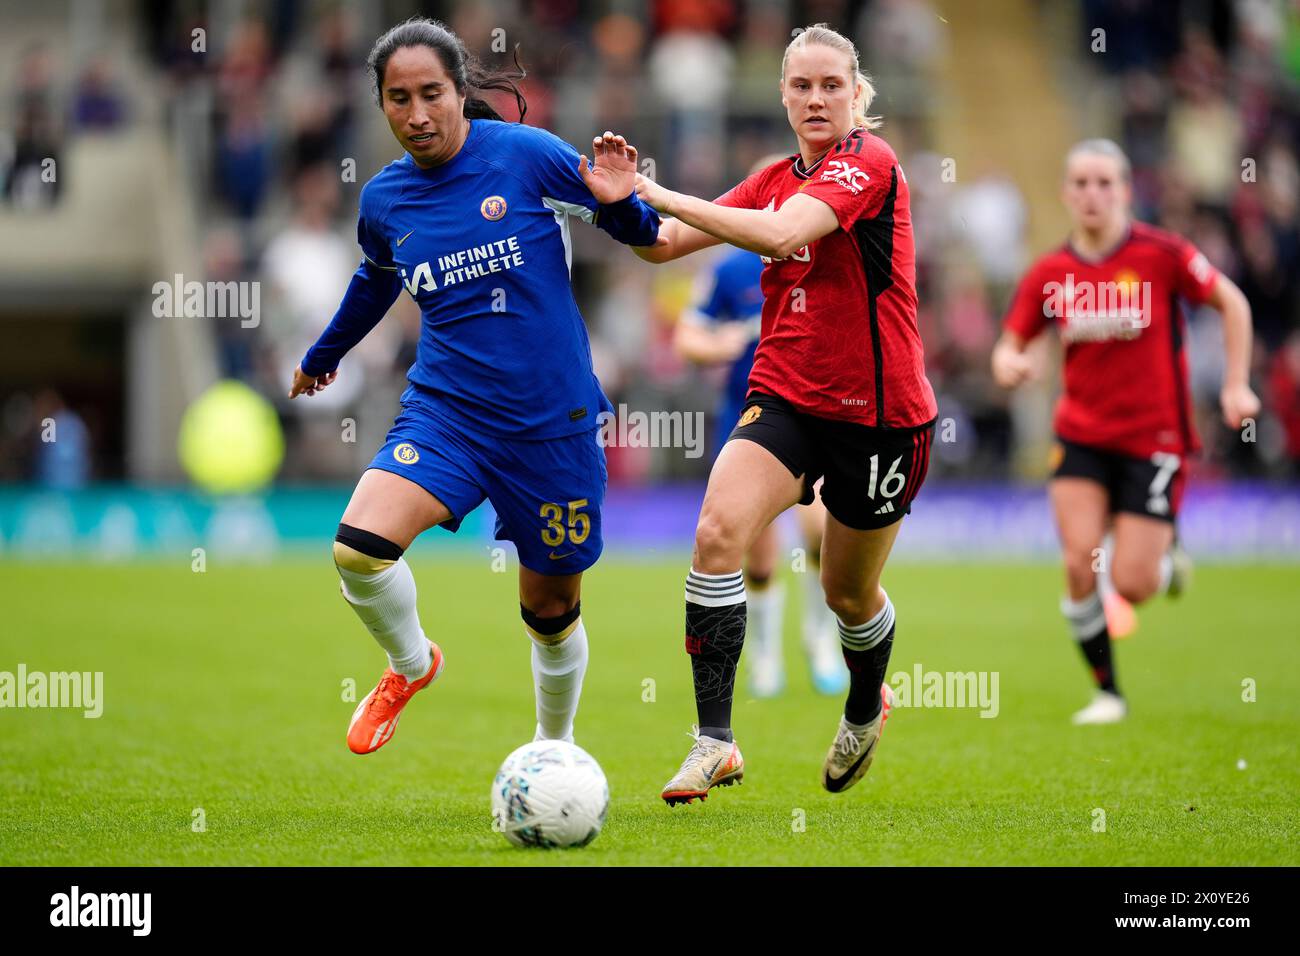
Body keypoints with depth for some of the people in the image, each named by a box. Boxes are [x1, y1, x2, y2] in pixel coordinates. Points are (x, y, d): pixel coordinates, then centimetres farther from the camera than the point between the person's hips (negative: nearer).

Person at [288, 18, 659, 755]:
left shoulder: (527, 155, -9)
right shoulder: (384, 199, 3)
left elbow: (636, 232, -1)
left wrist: (622, 202, -24)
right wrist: (322, 357, 40)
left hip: (552, 419, -2)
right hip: (447, 410, 2)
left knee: (551, 607, 9)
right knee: (358, 548, -22)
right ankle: (411, 665, 9)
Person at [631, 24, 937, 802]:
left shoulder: (869, 161, -14)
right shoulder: (776, 179, 8)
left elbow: (782, 232, -30)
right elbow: (663, 245, 6)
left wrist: (664, 195, -29)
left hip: (878, 411, -5)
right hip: (786, 395, 5)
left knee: (849, 594, 11)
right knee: (718, 532, -22)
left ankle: (866, 710, 46)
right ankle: (715, 742, -21)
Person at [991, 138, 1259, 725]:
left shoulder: (1160, 254, -10)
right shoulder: (1049, 274, -1)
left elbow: (1232, 303, 1)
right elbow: (1010, 345, 7)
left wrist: (1236, 385, -3)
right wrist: (1008, 365, -17)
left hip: (1154, 439, -3)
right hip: (1082, 438, 3)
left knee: (1131, 585, -9)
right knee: (1079, 562, -14)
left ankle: (1167, 563, 30)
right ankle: (1106, 692, 4)